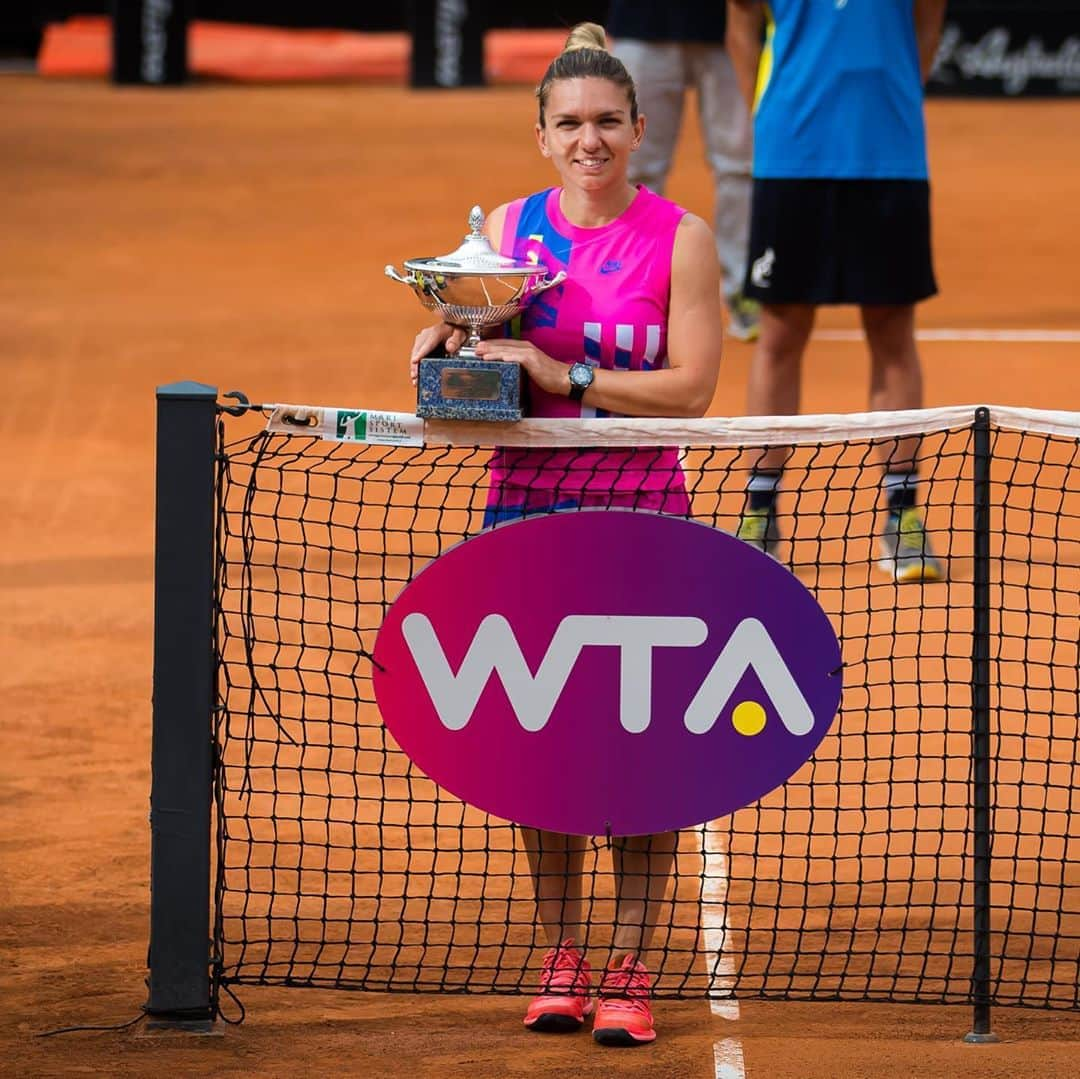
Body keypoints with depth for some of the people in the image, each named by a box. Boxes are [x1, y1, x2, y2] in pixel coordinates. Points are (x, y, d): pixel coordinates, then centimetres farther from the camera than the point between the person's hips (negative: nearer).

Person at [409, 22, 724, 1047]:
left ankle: (627, 973, 1)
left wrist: (566, 375, -19)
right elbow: (465, 332, 12)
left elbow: (689, 387, -10)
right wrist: (445, 349, -11)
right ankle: (560, 961, 13)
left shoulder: (680, 238, -2)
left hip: (639, 513, -3)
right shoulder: (506, 228, 7)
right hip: (525, 507, 3)